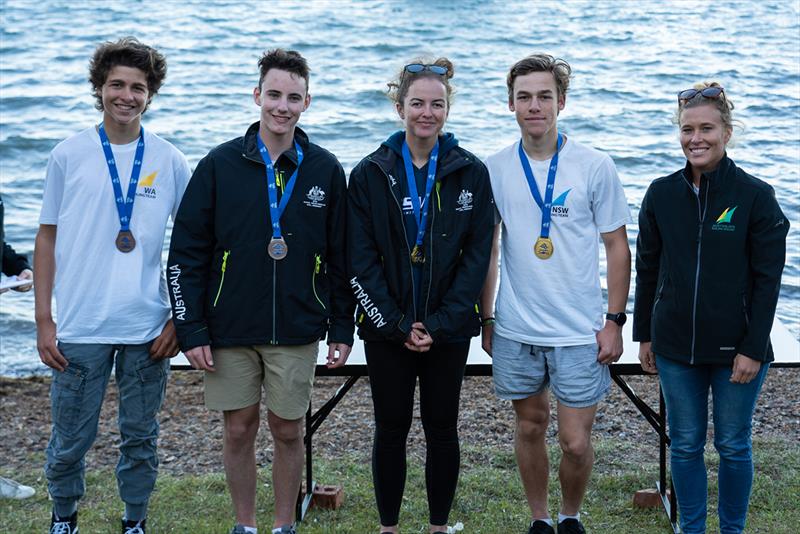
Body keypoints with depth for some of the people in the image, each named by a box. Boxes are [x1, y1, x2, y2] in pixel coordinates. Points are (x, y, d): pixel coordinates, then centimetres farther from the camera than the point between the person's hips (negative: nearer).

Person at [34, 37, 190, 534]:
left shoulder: (170, 161, 2)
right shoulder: (69, 155, 1)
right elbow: (48, 238, 5)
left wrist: (181, 319, 0)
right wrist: (44, 320, 0)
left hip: (148, 327, 1)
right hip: (80, 327, 0)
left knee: (141, 437, 10)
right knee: (70, 439, 7)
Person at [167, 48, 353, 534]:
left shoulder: (325, 170, 1)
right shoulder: (221, 165, -2)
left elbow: (341, 256, 7)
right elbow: (186, 253, -1)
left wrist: (343, 328, 4)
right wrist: (192, 330, -6)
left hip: (297, 331, 0)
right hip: (230, 330, 0)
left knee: (288, 430, 7)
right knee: (240, 429, 8)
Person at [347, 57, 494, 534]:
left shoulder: (472, 173, -1)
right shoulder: (370, 174, -1)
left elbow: (477, 256, -3)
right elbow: (361, 260, -5)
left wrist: (439, 324, -11)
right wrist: (398, 325, -11)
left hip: (449, 330, 0)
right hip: (387, 329, 0)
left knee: (442, 429, 9)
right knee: (391, 430, 8)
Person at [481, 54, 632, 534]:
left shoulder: (595, 166, -5)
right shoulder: (495, 169, 1)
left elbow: (618, 247, -1)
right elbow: (486, 251, 9)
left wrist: (615, 320, -5)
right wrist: (486, 319, 7)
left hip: (580, 333, -2)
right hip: (515, 331, 2)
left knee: (576, 442, 0)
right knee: (531, 427, 14)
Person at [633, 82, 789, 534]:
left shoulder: (756, 197, -9)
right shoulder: (662, 195, 1)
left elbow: (768, 280, -8)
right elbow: (648, 270, 8)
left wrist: (753, 348, -12)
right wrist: (644, 335, 7)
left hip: (736, 348, -3)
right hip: (676, 346, 3)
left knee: (734, 446, 9)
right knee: (685, 445, 11)